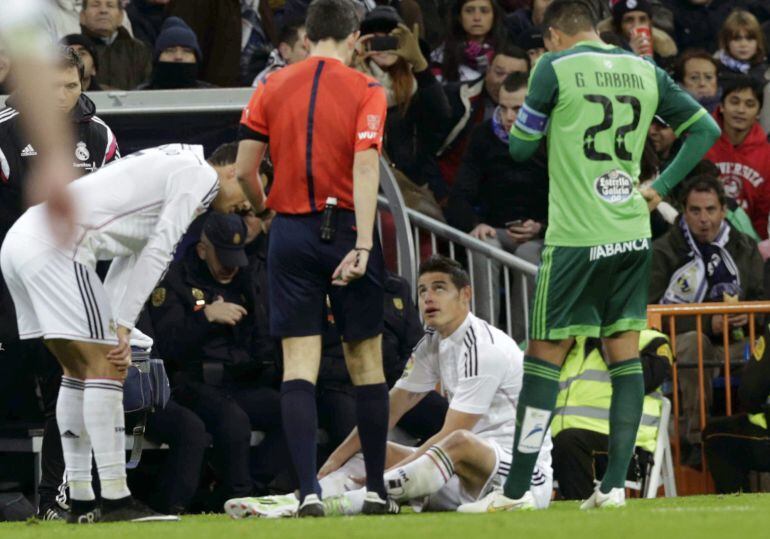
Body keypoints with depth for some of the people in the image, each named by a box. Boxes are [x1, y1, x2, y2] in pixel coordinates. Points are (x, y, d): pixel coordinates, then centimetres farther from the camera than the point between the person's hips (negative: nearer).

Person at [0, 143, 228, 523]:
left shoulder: (166, 169, 28)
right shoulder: (198, 175, 0)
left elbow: (129, 261, 22)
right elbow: (158, 252, -7)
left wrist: (116, 327, 12)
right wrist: (122, 326, -6)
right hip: (57, 246, -10)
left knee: (80, 371, 16)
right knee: (106, 367, -7)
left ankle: (81, 501, 16)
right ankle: (116, 500, -9)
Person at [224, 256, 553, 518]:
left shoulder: (483, 348, -16)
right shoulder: (433, 345, 12)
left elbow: (452, 436, -19)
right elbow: (390, 408, 12)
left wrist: (386, 478, -19)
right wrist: (338, 459, 1)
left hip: (522, 472, -9)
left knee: (460, 443, -38)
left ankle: (343, 503, -51)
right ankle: (298, 501, -24)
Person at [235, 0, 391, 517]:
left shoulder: (273, 87, 4)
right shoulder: (366, 91, -3)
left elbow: (244, 169, 3)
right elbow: (365, 168, -15)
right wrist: (362, 246, -20)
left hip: (291, 232, 2)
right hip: (346, 228, -2)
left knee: (299, 365, -1)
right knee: (366, 361, 9)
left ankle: (309, 489, -13)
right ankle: (376, 488, 15)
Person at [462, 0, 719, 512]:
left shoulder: (555, 67, -6)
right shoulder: (645, 71, 8)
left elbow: (521, 147, 1)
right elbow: (706, 129, 13)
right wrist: (661, 187, 14)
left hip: (576, 238, -4)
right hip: (632, 234, 4)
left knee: (545, 355, 1)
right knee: (626, 352, 8)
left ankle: (518, 489, 1)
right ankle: (616, 483, 4)